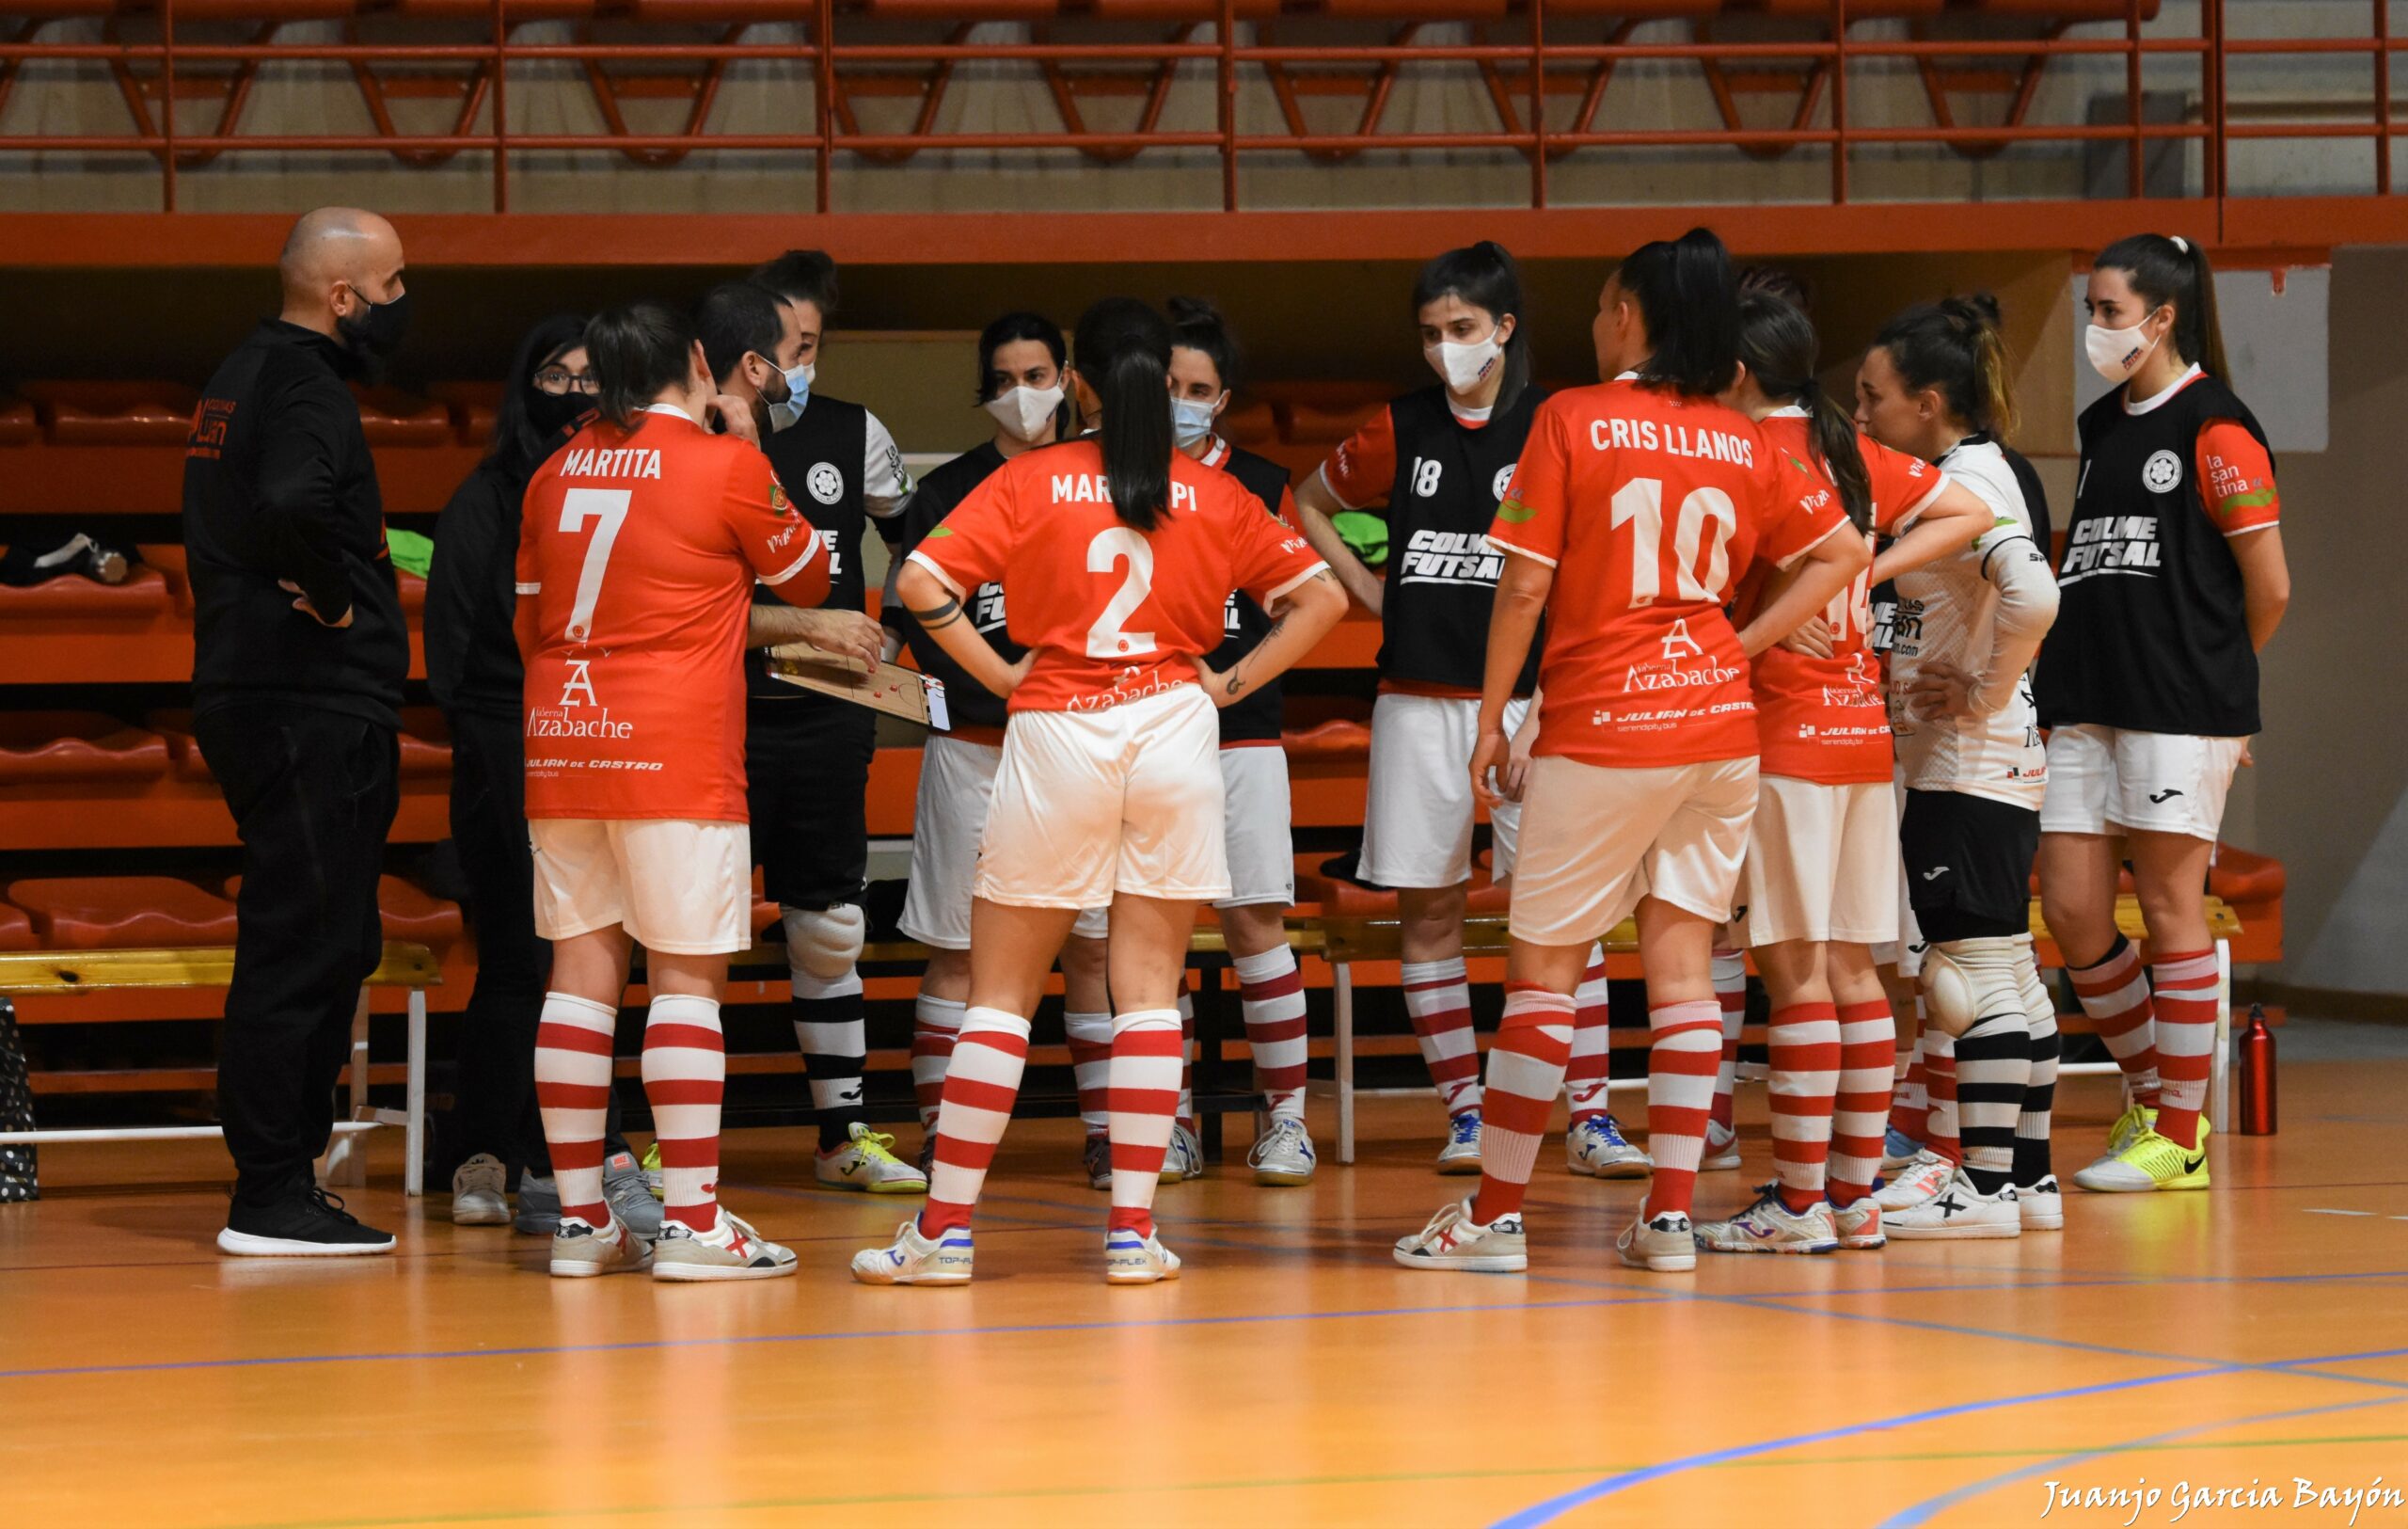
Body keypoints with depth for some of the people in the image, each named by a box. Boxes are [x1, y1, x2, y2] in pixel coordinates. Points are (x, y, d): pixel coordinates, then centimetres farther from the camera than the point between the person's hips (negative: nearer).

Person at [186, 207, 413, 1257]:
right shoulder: (305, 389, -15)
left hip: (251, 692, 10)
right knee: (305, 946, -7)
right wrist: (335, 598, -19)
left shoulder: (242, 376, 17)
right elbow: (291, 502, -35)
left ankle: (279, 1181, 18)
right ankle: (273, 1199, -6)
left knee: (332, 945, 15)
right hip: (314, 708, -10)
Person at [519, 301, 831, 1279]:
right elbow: (808, 579, 10)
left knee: (581, 970, 8)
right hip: (674, 756, -5)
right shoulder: (725, 465, -4)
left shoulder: (558, 474, 11)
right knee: (687, 975, -4)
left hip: (560, 747, 5)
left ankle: (580, 1215, 9)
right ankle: (691, 1218, -8)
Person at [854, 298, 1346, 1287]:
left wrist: (999, 674, 2)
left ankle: (945, 1229, 4)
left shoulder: (1031, 482, 1)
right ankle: (1133, 1231, 2)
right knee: (1150, 990, 5)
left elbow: (920, 582, -7)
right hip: (1173, 726, 1)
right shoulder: (1215, 495, 6)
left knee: (1001, 992, 5)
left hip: (1056, 732, -1)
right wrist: (1232, 683, 8)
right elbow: (1321, 597, 5)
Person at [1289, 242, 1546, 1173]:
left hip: (1526, 700, -3)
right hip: (1418, 702, 3)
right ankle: (1464, 1112, 10)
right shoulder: (1400, 432, 6)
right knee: (1428, 909, 3)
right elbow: (1308, 505, 22)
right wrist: (1366, 589, 11)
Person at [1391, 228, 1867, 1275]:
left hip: (1597, 728, -4)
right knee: (1681, 957, 7)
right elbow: (1842, 553, 9)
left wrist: (1489, 722, 0)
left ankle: (1497, 1214, 4)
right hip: (1718, 719, 4)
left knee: (1543, 968, 2)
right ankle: (1672, 1210, 3)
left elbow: (1524, 586, -8)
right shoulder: (1743, 444, 6)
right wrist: (1742, 645, 9)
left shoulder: (1572, 420, -6)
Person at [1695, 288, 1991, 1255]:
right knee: (1849, 966, 10)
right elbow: (1968, 515, 17)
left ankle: (1800, 1203, -6)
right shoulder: (1852, 451, 12)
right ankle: (1856, 1192, 12)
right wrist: (1872, 573, 9)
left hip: (1784, 729, -8)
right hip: (1864, 725, 8)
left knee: (1794, 967, -6)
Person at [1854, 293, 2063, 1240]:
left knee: (1976, 967, -6)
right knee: (2005, 972, 12)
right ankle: (2027, 1175, 17)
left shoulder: (1970, 481, -16)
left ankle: (1986, 1182, -3)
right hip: (1948, 764, 10)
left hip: (1968, 768, -10)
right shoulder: (1969, 474, 14)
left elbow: (2032, 597, -32)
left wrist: (1987, 693, -19)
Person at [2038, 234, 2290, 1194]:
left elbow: (2269, 587, -6)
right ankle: (2151, 1096, 19)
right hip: (2086, 706, 7)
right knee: (2070, 910, 2)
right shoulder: (2103, 427, 17)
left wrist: (2210, 676, 7)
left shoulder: (2214, 427, -7)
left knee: (2171, 909, -3)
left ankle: (2178, 1135, 5)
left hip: (2179, 713, -7)